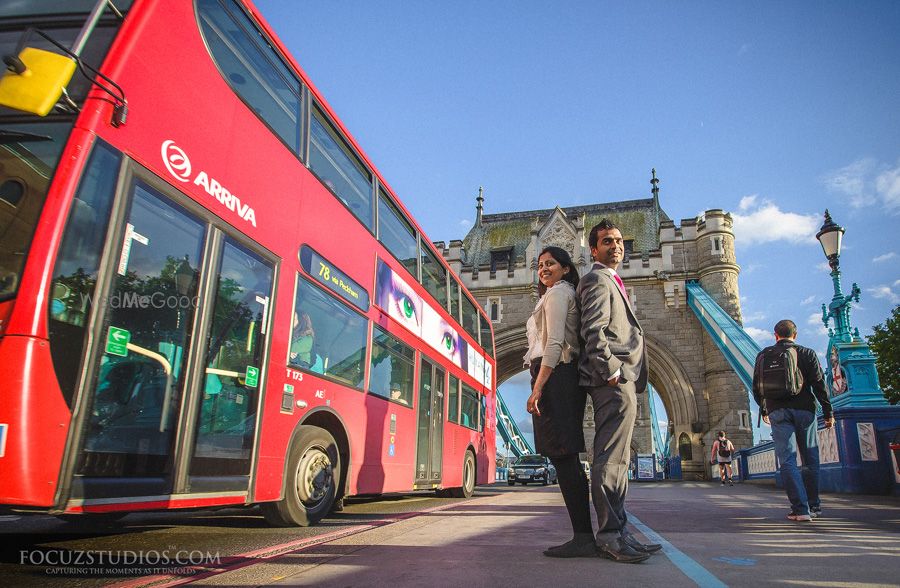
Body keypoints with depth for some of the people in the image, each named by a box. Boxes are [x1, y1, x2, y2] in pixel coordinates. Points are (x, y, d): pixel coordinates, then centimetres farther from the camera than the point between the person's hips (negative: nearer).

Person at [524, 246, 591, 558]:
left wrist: (537, 387, -19)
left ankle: (583, 537, -11)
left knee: (562, 455, -12)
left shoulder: (557, 292, -1)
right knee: (566, 457, 7)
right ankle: (584, 536, 10)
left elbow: (554, 343, -14)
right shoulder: (564, 294, 28)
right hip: (565, 377, 10)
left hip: (555, 375, -10)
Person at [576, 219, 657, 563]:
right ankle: (610, 536, -7)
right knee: (610, 460, -10)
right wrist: (612, 372, -20)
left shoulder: (611, 282, 29)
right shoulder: (597, 280, -3)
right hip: (614, 383, -11)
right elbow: (594, 332, -16)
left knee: (616, 460, 11)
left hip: (621, 382, 11)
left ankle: (617, 533, 17)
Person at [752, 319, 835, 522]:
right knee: (810, 459, 12)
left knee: (788, 461, -3)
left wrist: (763, 410, 24)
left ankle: (800, 509, -10)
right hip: (805, 410, 1)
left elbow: (757, 387, 11)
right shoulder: (807, 353, 4)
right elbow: (819, 384, -1)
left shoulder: (763, 356, 8)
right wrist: (828, 412, 3)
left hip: (778, 412, 0)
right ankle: (813, 506, 19)